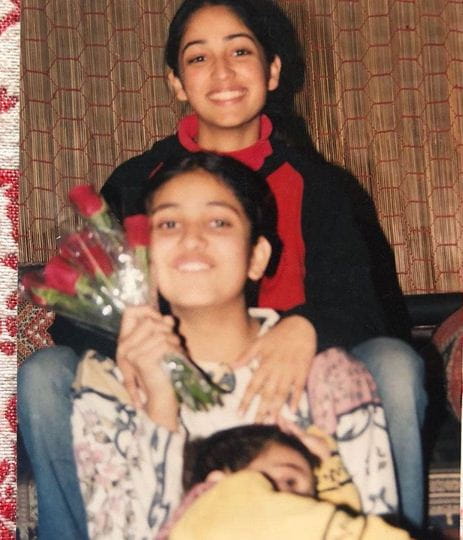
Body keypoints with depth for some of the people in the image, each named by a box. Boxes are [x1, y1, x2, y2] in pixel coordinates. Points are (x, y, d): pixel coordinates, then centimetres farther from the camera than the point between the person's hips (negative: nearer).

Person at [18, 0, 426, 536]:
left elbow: (355, 305, -5)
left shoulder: (316, 185, 5)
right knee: (44, 374, -22)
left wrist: (305, 329, -30)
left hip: (282, 397, 0)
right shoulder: (135, 182, 5)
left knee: (394, 366, -26)